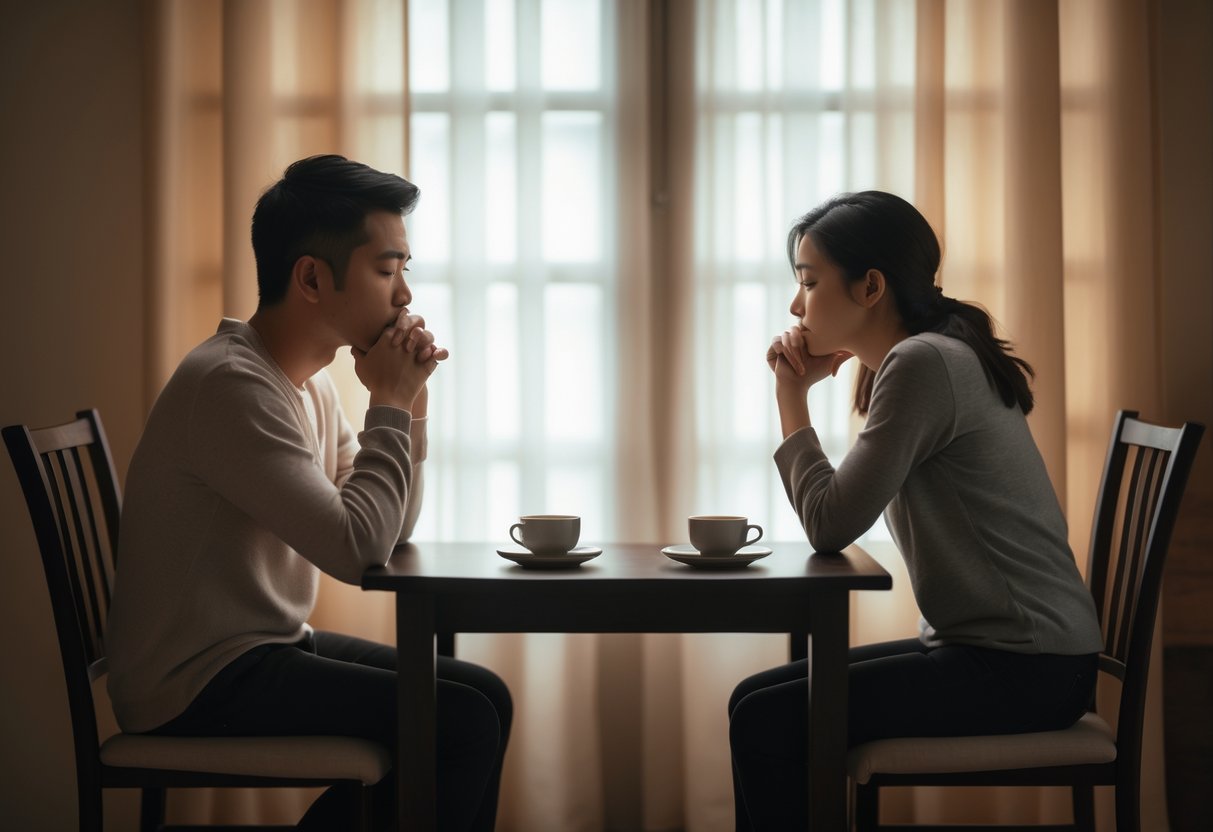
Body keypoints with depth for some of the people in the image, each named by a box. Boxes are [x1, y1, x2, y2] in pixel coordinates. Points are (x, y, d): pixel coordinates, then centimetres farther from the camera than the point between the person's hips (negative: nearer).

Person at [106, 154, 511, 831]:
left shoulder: (311, 383, 8)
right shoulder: (231, 383, -22)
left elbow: (390, 533, 10)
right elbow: (356, 550, -26)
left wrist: (409, 403, -2)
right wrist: (389, 406, -14)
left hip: (269, 647, 10)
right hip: (198, 685, -9)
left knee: (485, 697, 5)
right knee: (461, 723, -17)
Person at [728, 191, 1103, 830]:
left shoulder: (923, 364, -17)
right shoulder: (920, 360, 13)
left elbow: (830, 526, -18)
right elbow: (838, 517, 11)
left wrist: (792, 398, -6)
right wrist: (799, 389, 4)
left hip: (1025, 668, -10)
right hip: (983, 644, 10)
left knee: (769, 720, -14)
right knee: (755, 698, 7)